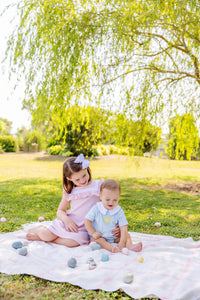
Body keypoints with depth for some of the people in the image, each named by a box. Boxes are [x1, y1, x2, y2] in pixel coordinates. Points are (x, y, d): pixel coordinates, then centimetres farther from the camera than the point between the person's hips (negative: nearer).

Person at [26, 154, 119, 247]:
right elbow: (60, 211, 8)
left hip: (84, 227, -2)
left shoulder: (98, 186, -3)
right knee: (46, 235, -18)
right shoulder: (69, 191, 6)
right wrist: (66, 219, -15)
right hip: (69, 222, 2)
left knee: (73, 242, -31)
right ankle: (41, 229, 18)